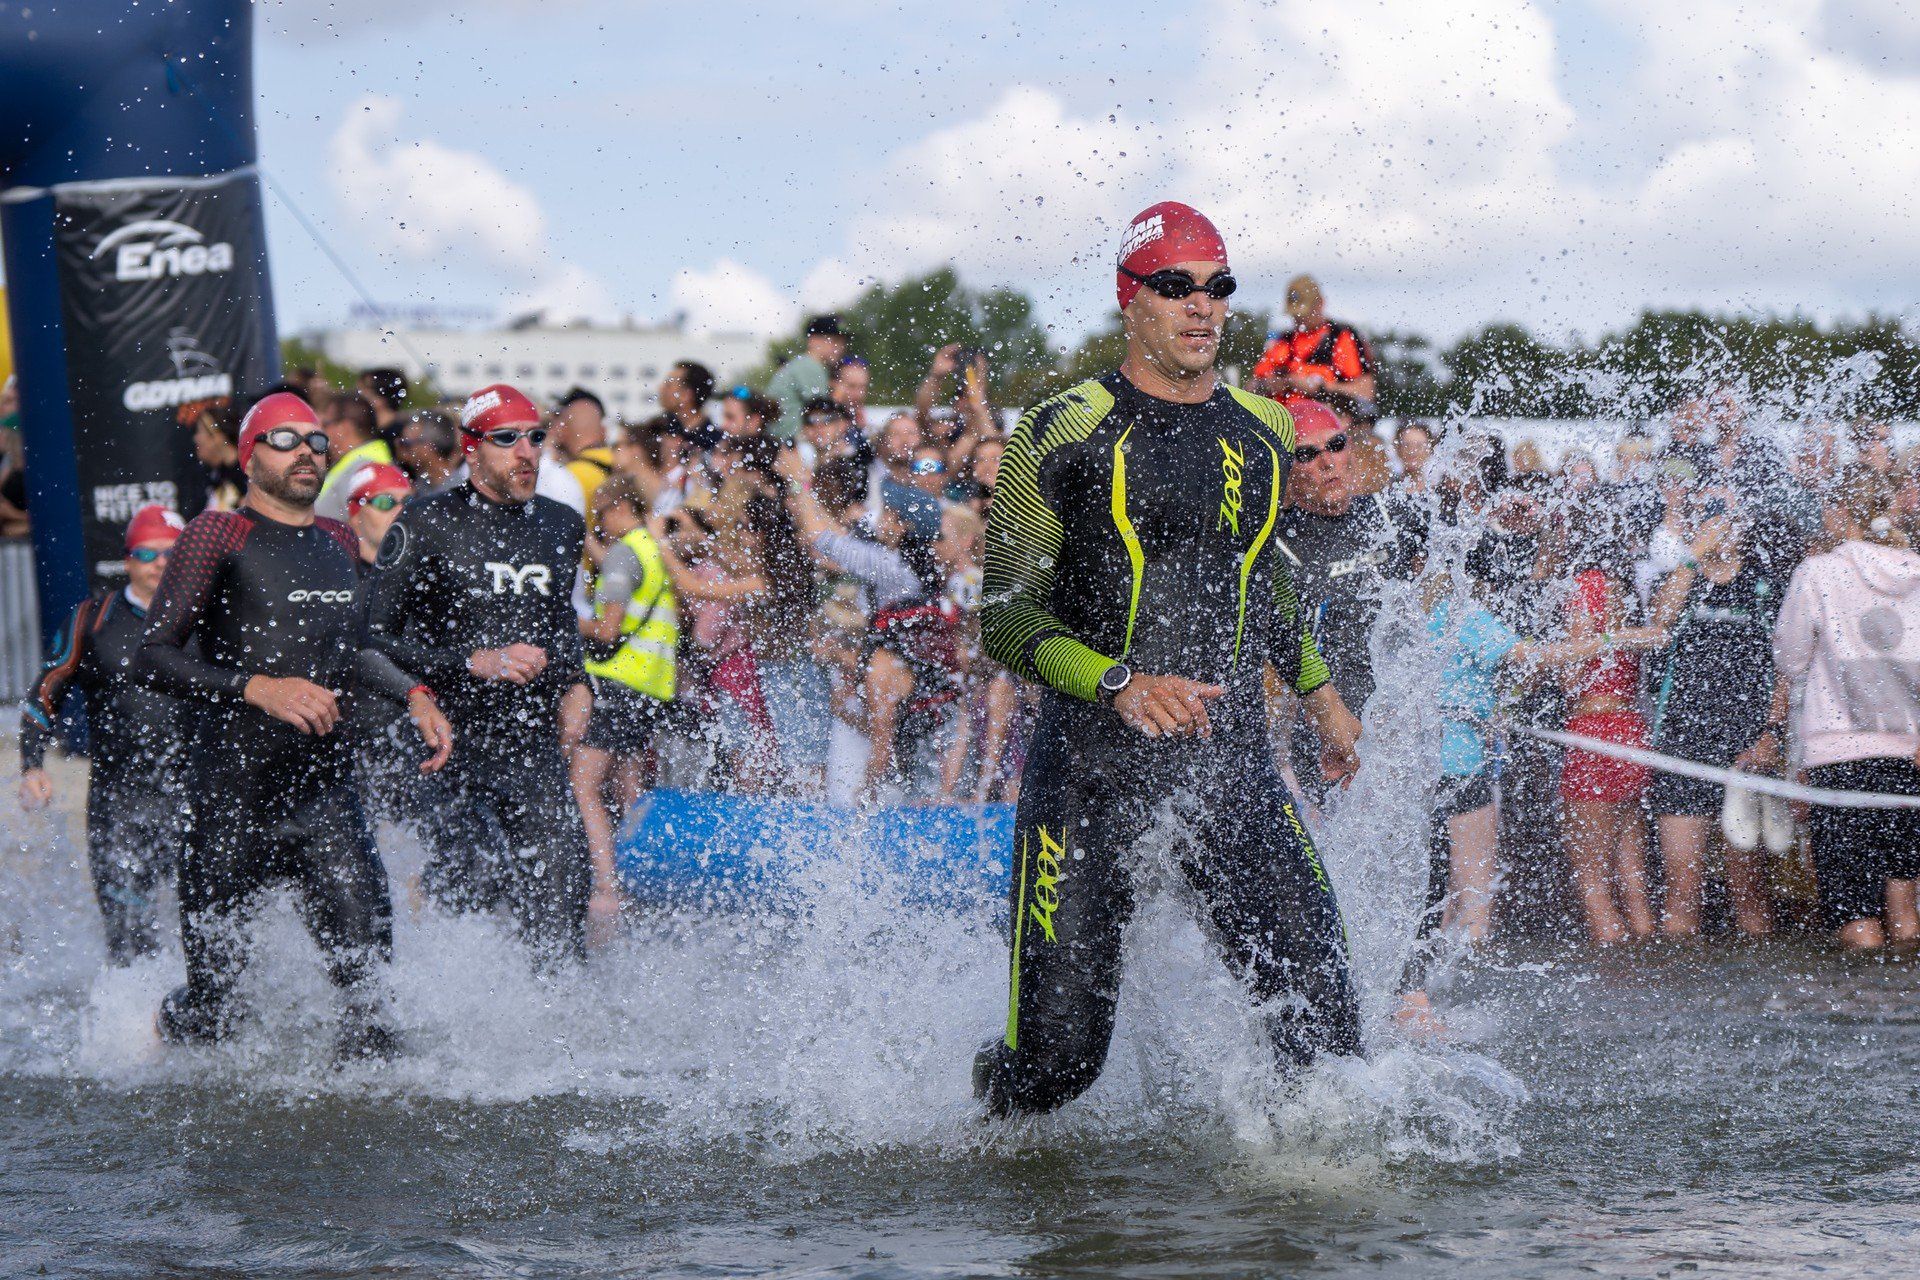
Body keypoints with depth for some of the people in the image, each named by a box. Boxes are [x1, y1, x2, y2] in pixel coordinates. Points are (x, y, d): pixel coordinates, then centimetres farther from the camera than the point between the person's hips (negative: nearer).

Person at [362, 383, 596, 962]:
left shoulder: (562, 528, 13)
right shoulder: (428, 525, -6)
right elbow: (373, 637, -9)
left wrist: (575, 685, 13)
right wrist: (475, 663, -18)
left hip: (533, 755, 5)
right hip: (446, 743, -5)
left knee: (557, 925, -3)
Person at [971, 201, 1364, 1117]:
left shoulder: (1263, 433, 12)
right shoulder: (1063, 436, -4)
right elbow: (1007, 618, -7)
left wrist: (1317, 692, 32)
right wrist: (1120, 684, -21)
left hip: (1230, 754, 4)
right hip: (1091, 754, -4)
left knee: (1316, 997, -15)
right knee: (1059, 1052, -3)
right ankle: (989, 1110, 29)